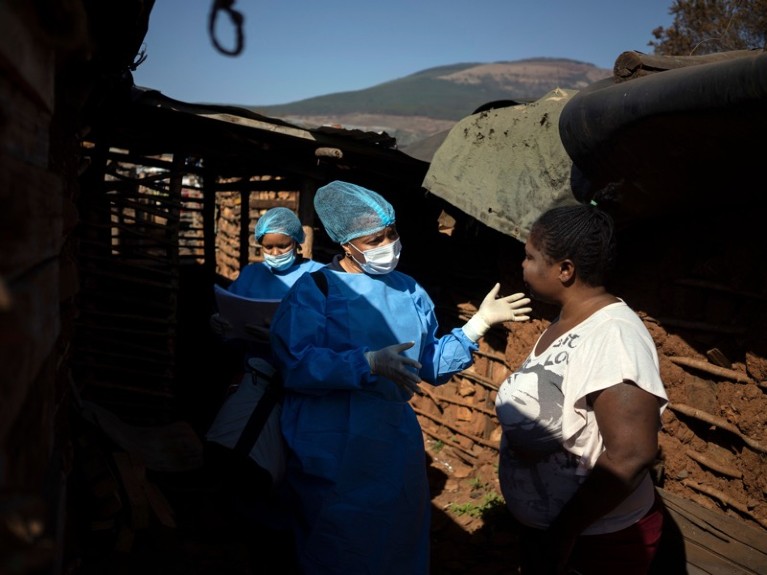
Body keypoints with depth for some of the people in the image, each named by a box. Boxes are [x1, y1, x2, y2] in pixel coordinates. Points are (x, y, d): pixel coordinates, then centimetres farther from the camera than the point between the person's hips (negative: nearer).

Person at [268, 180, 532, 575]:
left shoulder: (410, 292, 8)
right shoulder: (313, 290, -10)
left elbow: (432, 366, 9)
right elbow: (295, 365, -22)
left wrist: (480, 323, 1)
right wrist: (369, 364, -28)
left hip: (396, 447, 5)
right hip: (332, 454, -5)